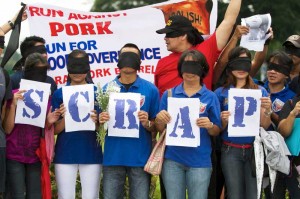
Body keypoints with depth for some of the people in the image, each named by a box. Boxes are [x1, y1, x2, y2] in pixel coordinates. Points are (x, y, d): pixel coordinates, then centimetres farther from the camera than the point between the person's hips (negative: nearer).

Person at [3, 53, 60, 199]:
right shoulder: (15, 95, -5)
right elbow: (7, 129, -8)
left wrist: (49, 122, -8)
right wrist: (13, 105, -18)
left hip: (36, 157, 4)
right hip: (14, 157, -4)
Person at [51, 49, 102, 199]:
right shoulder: (59, 94, 4)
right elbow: (55, 130, 3)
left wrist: (96, 121, -16)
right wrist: (64, 118, -16)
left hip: (91, 153, 0)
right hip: (65, 153, 0)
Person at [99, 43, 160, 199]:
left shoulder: (150, 90, 1)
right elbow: (99, 122, 10)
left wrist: (147, 124, -16)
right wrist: (101, 121, -12)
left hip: (140, 157, -1)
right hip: (113, 156, 1)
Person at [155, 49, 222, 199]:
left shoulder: (210, 97, 1)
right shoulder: (169, 94, 5)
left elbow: (216, 132, 3)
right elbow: (160, 130, 9)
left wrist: (210, 126, -18)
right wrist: (159, 119, -13)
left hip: (199, 159, -1)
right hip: (173, 158, 1)